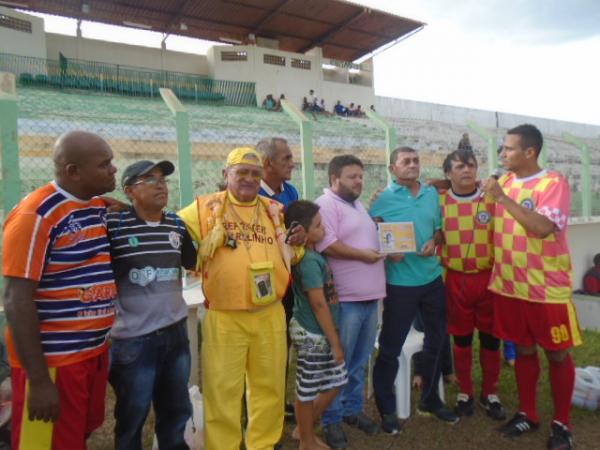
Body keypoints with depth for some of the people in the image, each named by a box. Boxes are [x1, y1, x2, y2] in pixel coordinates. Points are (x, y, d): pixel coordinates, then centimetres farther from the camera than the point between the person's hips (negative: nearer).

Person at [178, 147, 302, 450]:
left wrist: (296, 243, 0)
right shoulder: (206, 208, -1)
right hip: (224, 318, -3)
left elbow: (291, 254, 20)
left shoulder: (275, 210, 11)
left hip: (271, 315, 4)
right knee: (222, 390, 7)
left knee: (270, 386, 16)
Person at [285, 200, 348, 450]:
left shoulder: (311, 255, 6)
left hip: (318, 333, 9)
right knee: (308, 391, 9)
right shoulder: (309, 261, -21)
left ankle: (304, 429, 35)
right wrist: (335, 342, -14)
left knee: (335, 382, 19)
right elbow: (319, 305, -20)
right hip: (313, 334, -9)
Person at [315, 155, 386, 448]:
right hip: (345, 299, -9)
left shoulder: (359, 206, 20)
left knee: (359, 361, 18)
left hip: (370, 296, 9)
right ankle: (331, 419, 19)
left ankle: (352, 409, 34)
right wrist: (362, 255, -14)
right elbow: (327, 245, -21)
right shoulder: (326, 205, -10)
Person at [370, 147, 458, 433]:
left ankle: (430, 400, 40)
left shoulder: (432, 194, 9)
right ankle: (386, 409, 24)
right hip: (399, 283, -6)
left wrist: (434, 242, -6)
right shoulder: (383, 198, -7)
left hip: (432, 279, 6)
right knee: (391, 347, 4)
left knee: (436, 341, 18)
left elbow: (439, 229, 14)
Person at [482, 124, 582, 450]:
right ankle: (527, 413, 31)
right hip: (510, 286, 5)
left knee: (557, 354, 10)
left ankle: (561, 423, 26)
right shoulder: (505, 182, 6)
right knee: (524, 350, 16)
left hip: (548, 288, -5)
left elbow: (543, 227, -26)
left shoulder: (553, 183, -11)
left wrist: (503, 198, -26)